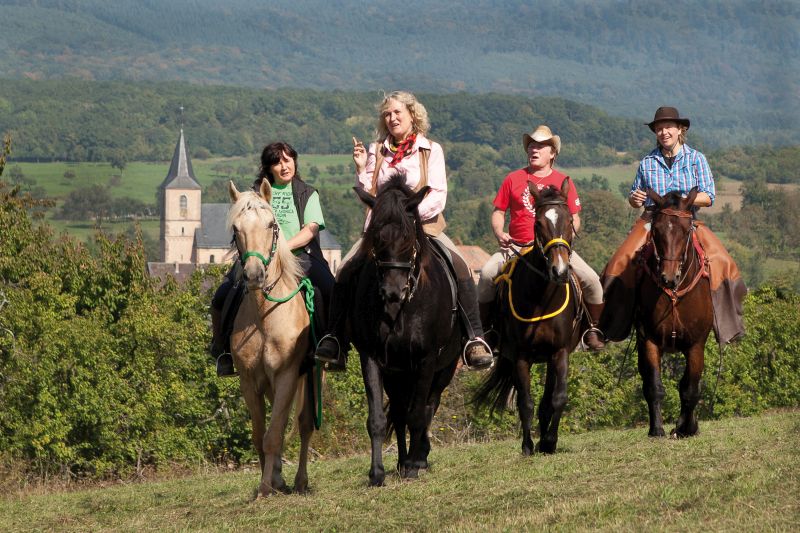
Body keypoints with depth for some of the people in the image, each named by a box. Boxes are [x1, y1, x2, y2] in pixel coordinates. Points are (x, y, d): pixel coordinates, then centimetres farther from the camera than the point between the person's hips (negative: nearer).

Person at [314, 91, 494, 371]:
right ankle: (334, 339, -14)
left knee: (460, 269, -27)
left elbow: (438, 196, -4)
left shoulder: (431, 150, 5)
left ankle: (475, 340, -23)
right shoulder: (375, 151, 11)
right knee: (346, 271, -22)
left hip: (424, 225, -2)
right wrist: (361, 169, -6)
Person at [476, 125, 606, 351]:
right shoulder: (513, 179, 9)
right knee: (487, 273, -25)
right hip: (517, 246, 0)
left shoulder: (563, 182, 9)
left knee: (591, 279, -18)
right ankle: (481, 328, -10)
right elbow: (498, 212, 13)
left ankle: (593, 329, 2)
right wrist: (500, 234, -7)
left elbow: (574, 219, 11)